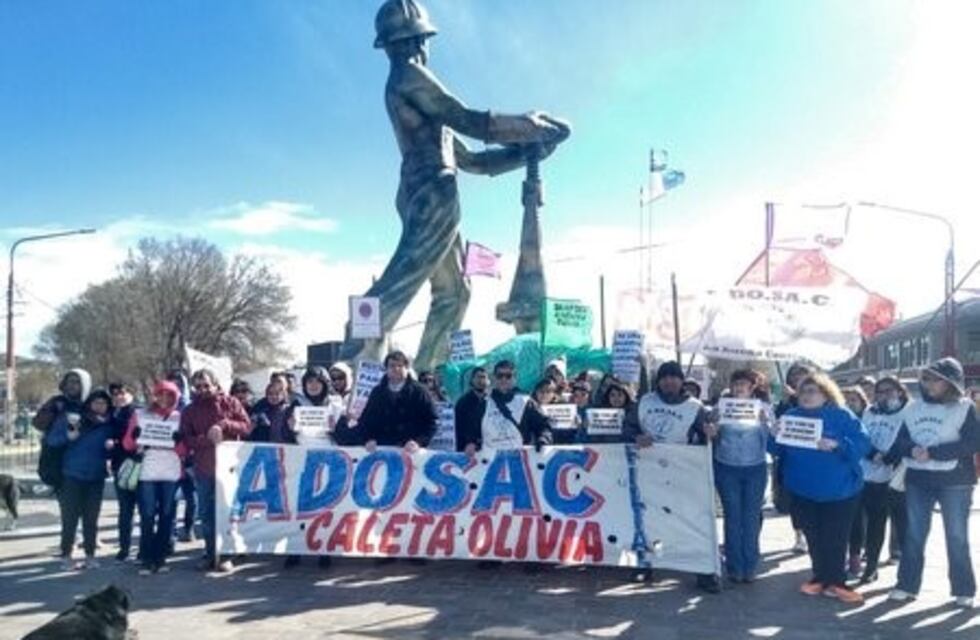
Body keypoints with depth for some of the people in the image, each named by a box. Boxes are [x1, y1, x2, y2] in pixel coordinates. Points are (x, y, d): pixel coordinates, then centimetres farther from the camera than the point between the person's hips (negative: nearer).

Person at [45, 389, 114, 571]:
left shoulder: (108, 425, 6)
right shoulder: (70, 418, -3)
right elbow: (51, 439, -7)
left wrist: (110, 447, -9)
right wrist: (68, 436, -24)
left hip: (96, 478, 3)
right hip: (72, 477, -3)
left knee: (91, 518, 8)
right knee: (70, 518, -2)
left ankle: (90, 555, 16)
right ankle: (66, 556, 8)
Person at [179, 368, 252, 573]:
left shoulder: (230, 403, 3)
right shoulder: (190, 410, 8)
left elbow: (247, 426, -4)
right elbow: (186, 440, -2)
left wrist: (224, 425, -18)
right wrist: (207, 439, -18)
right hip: (203, 469, 3)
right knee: (206, 514, 9)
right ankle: (210, 554, 19)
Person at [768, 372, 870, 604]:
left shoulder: (842, 416, -8)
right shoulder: (791, 416, 3)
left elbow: (863, 444, -16)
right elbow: (778, 450, 5)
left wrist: (837, 445, -32)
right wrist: (774, 436, -17)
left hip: (839, 491, -3)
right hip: (803, 490, 3)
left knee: (835, 539, 1)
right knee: (813, 537, 11)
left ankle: (834, 581, 14)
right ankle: (820, 576, 26)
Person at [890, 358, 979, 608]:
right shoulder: (915, 408, 9)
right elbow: (901, 439, 6)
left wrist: (932, 453, -20)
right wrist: (913, 450, -17)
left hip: (954, 481, -4)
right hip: (917, 480, 4)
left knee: (957, 537, 4)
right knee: (914, 535, 9)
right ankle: (907, 585, 17)